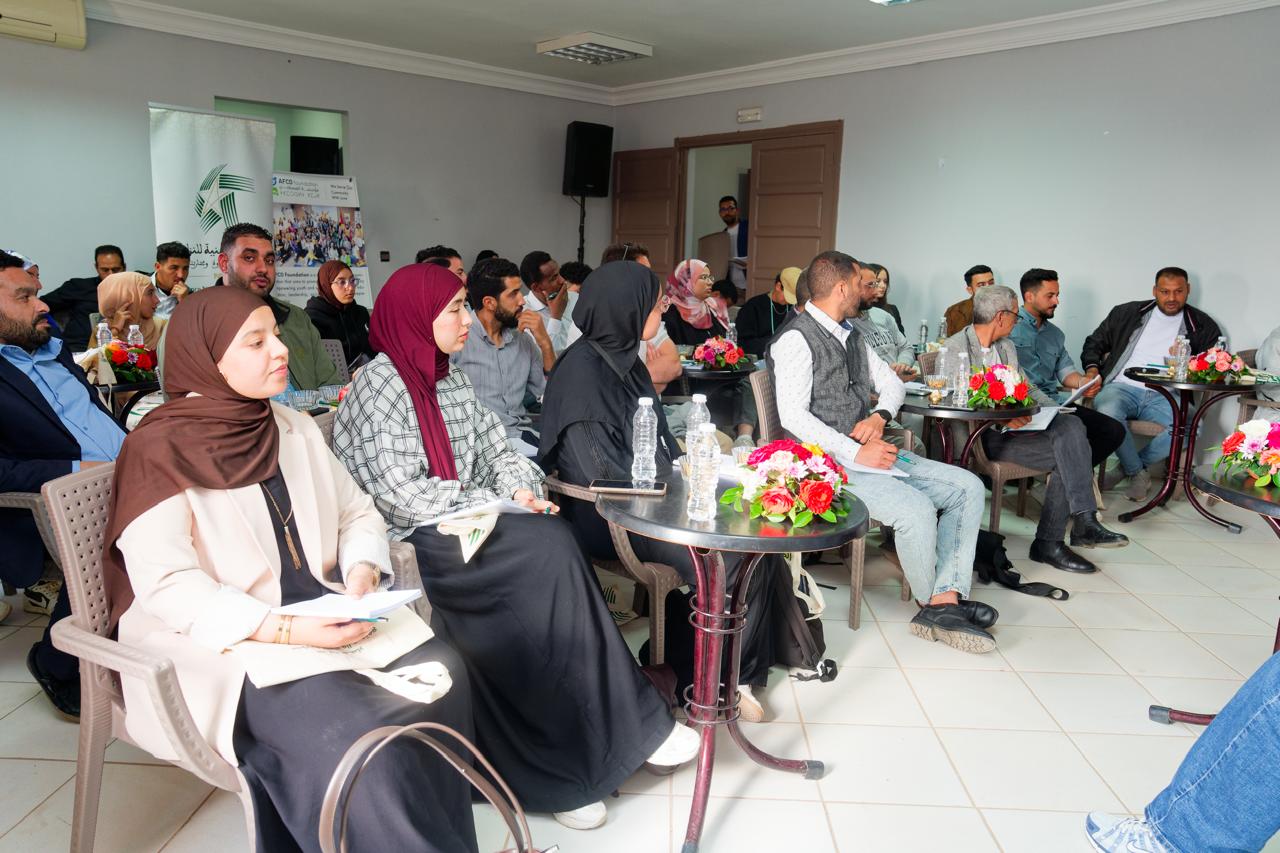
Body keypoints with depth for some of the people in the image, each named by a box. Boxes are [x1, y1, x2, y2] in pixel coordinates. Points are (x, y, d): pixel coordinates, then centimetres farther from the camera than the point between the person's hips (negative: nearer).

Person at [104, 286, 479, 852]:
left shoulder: (296, 429, 11)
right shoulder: (160, 449, -8)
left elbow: (357, 514, 14)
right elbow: (166, 585, -16)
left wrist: (362, 572, -8)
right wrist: (281, 629, -26)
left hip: (321, 611, 6)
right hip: (221, 642, -5)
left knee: (441, 675, -20)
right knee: (353, 734, -31)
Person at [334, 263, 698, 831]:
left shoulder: (449, 379, 16)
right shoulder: (378, 386, -9)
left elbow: (497, 449, 15)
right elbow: (402, 496, -16)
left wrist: (522, 487, -7)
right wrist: (499, 505, -14)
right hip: (418, 546, -7)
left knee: (548, 564, -23)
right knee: (550, 548, -27)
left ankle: (565, 765, -17)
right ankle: (631, 727, -16)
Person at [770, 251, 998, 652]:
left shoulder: (851, 335, 17)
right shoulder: (796, 339, -10)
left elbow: (891, 383, 23)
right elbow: (792, 416, -20)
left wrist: (879, 415, 0)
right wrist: (855, 453, -21)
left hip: (869, 451, 9)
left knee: (967, 487, -3)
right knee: (916, 509, -28)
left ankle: (945, 603, -11)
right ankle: (932, 601, 0)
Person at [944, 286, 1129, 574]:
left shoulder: (1007, 346, 21)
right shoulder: (954, 348, -5)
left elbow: (1027, 388, 24)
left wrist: (1056, 409, 5)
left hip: (1014, 424, 7)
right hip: (983, 434, -7)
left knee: (1070, 425, -21)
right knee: (1065, 456, -23)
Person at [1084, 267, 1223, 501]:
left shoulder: (1203, 326, 15)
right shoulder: (1126, 313, 17)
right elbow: (1094, 343, 21)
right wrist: (1092, 367, 1)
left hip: (1164, 396, 1)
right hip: (1122, 387, 0)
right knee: (1107, 412, -38)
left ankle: (1133, 464, -7)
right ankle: (1138, 473, -12)